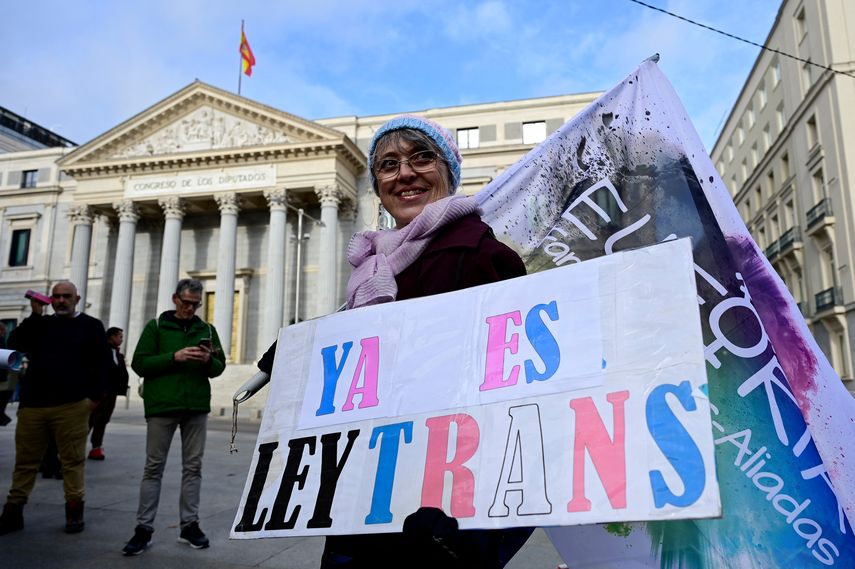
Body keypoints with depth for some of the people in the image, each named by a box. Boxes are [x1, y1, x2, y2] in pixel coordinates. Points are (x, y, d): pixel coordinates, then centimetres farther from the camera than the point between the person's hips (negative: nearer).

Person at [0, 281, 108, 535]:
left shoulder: (91, 326, 7)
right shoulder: (40, 324, 18)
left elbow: (100, 365, 2)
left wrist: (93, 396, -7)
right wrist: (35, 315, -1)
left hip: (71, 406, -3)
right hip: (32, 404, 3)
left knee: (72, 461, 1)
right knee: (25, 461, 9)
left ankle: (74, 512, 9)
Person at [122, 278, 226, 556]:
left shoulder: (207, 329, 11)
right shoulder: (156, 326, 4)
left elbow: (219, 367, 10)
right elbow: (139, 363, -4)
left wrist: (209, 360, -13)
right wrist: (174, 357, -17)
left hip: (196, 406, 3)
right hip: (162, 405, -2)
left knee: (193, 467, 7)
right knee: (154, 467, 2)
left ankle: (190, 525, 15)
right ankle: (144, 528, 10)